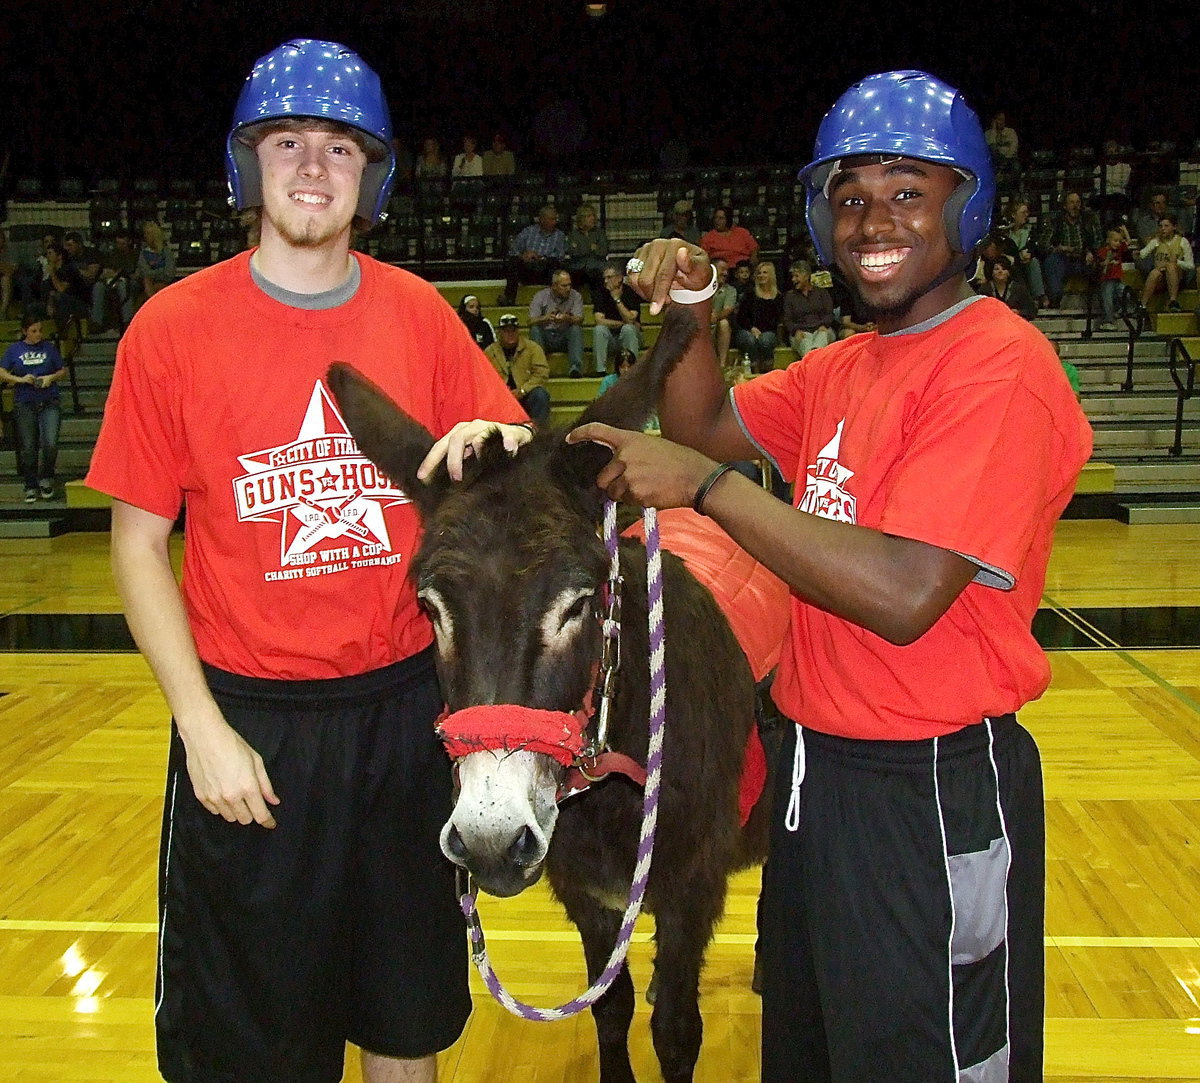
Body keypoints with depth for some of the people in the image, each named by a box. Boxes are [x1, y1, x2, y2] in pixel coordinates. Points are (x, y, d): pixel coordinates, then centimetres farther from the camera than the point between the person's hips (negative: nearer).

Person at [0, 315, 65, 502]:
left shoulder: (49, 348, 8)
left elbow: (63, 371, 12)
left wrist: (51, 377, -8)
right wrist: (20, 379, -11)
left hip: (49, 403, 0)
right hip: (24, 404, 0)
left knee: (50, 444, -13)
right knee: (28, 448, 3)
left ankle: (46, 479, 11)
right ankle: (31, 487, 16)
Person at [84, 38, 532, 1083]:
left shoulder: (420, 314, 0)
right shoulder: (174, 327, -8)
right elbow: (138, 544, -5)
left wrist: (491, 442, -16)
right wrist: (202, 726, -11)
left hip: (407, 705, 3)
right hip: (252, 719, -2)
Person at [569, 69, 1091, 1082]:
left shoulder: (999, 363, -20)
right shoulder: (848, 367, 9)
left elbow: (905, 595, -29)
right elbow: (707, 424, 16)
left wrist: (705, 481, -25)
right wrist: (690, 314, -3)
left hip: (932, 797, -9)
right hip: (818, 771, 9)